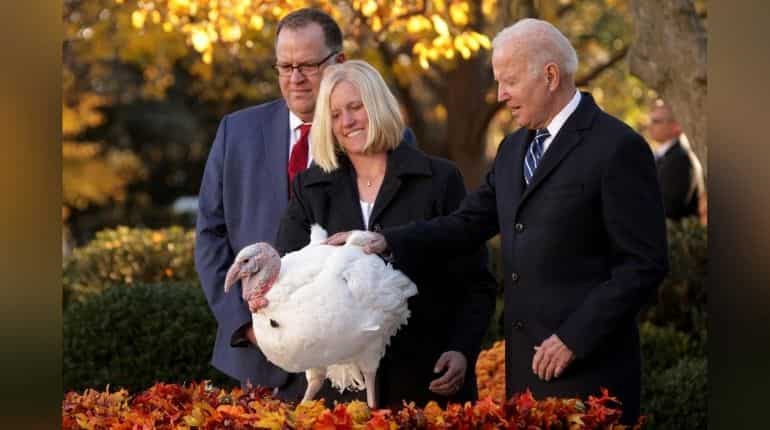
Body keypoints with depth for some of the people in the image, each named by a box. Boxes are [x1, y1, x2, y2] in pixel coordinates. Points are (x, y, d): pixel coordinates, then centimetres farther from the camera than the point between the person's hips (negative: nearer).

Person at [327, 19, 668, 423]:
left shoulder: (618, 148, -10)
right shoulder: (514, 148, 14)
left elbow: (644, 263, -12)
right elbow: (470, 221, 12)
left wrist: (574, 339, -15)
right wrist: (388, 241, -3)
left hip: (587, 366, -7)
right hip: (523, 361, 7)